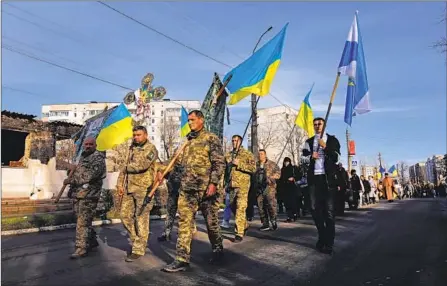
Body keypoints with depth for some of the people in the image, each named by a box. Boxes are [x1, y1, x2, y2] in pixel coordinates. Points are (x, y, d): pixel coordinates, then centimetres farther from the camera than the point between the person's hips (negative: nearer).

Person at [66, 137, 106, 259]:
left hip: (88, 194, -9)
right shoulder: (83, 156, 19)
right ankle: (92, 241, 30)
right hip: (77, 193, 9)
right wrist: (74, 169, 9)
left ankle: (82, 248, -2)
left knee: (83, 222, -8)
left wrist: (71, 180, -16)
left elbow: (90, 175, -20)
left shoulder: (98, 157, -9)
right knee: (84, 221, 16)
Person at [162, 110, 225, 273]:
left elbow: (219, 163, -10)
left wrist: (214, 183, -19)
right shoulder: (187, 141, 16)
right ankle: (182, 259, 4)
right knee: (184, 222, 0)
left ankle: (218, 251, 28)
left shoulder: (211, 139, -4)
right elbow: (179, 161, 22)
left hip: (206, 189, -5)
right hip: (186, 189, 6)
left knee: (211, 222, 7)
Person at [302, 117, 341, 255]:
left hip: (328, 178, -3)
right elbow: (304, 157, 10)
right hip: (314, 177, 4)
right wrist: (311, 156, -11)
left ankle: (329, 242, 0)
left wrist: (325, 147, -15)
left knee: (329, 210, -3)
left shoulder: (332, 140, 7)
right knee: (315, 208, 8)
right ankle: (322, 236, 24)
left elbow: (336, 158, -3)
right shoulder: (309, 141, 16)